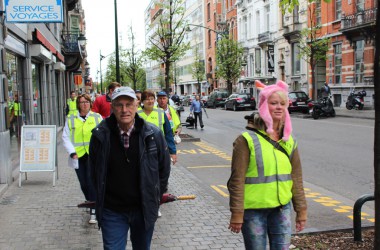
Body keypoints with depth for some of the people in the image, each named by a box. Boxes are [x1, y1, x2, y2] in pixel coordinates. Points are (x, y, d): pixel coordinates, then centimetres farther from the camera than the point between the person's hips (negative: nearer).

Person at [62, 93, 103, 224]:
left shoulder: (97, 117, 5)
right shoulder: (71, 119, 5)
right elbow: (65, 137, 4)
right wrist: (72, 152, -8)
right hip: (78, 156, 2)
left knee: (92, 182, -11)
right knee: (83, 184, 7)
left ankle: (94, 212, -6)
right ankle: (91, 202, 32)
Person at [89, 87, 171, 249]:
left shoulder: (153, 134, -9)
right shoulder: (100, 135, -10)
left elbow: (164, 168, 4)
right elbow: (95, 170, 5)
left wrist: (155, 197, 6)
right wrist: (101, 198, 8)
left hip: (144, 209, 1)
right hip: (112, 211, -1)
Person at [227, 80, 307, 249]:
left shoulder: (289, 140, 7)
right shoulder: (247, 139, -11)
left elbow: (296, 177, 11)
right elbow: (237, 180, -12)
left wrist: (301, 210, 10)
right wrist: (237, 214, -13)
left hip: (282, 208, 5)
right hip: (254, 210, -5)